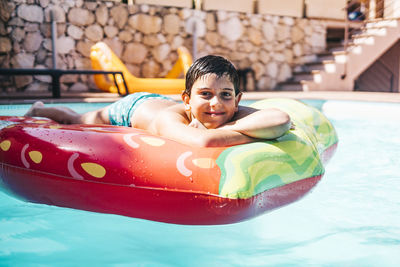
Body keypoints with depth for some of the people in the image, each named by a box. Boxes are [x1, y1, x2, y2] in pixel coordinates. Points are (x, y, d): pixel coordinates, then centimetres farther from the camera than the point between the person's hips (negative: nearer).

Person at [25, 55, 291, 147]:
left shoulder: (235, 114, -42)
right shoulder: (170, 119, -53)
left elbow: (282, 120, -60)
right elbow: (203, 142, -74)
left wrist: (227, 128, -59)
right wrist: (257, 134, -62)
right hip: (134, 106, -5)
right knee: (78, 120, 25)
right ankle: (40, 109, 56)